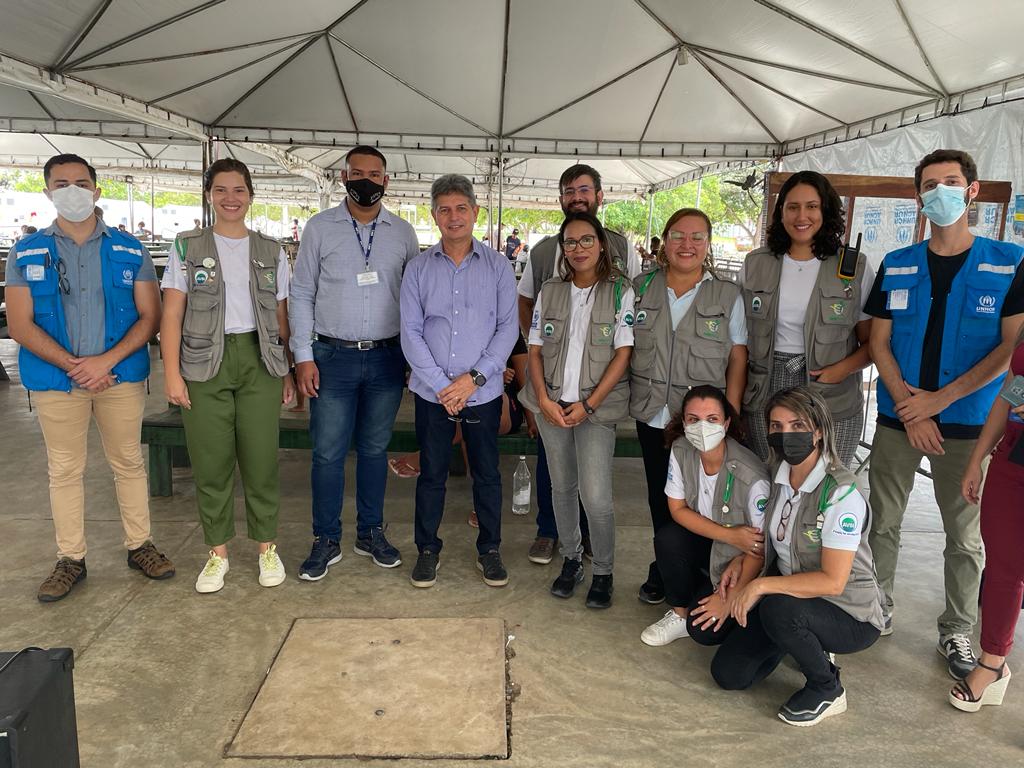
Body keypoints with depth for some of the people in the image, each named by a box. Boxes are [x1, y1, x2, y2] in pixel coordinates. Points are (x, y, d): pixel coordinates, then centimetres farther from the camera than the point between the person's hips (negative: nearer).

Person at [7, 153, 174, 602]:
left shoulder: (130, 251, 4)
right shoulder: (27, 253, 4)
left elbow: (150, 316, -1)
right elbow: (20, 325, -2)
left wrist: (106, 361, -13)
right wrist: (73, 365, -13)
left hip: (121, 377, 0)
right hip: (55, 380, 0)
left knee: (128, 463, 8)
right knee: (64, 471, 8)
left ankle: (139, 546, 22)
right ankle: (70, 559, 20)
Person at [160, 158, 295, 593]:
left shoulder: (270, 252, 9)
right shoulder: (187, 247, 5)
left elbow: (282, 319, 11)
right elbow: (172, 314, 0)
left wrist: (288, 371, 7)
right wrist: (172, 373, -7)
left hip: (259, 361, 1)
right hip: (204, 362, -1)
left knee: (261, 458, 2)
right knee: (211, 461, 4)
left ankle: (267, 547, 19)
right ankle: (217, 553, 20)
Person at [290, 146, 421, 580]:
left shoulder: (403, 232, 6)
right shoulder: (320, 227, 2)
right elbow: (301, 294, 2)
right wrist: (303, 356, -5)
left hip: (387, 358, 2)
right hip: (333, 357, -1)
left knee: (374, 449, 12)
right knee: (328, 454, 2)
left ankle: (371, 533, 26)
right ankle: (326, 541, 18)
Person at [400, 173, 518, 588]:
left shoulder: (497, 266, 0)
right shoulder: (418, 268, 1)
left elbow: (508, 328, -3)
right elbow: (410, 332, -3)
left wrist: (475, 377, -13)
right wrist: (442, 386, -11)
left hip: (483, 392, 0)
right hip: (431, 392, 0)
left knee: (487, 473, 11)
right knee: (431, 473, 11)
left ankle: (489, 549, 28)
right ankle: (427, 549, 28)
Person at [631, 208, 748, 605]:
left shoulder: (728, 296, -1)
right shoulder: (641, 289, 4)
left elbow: (738, 361, -1)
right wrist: (627, 398, 3)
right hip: (653, 417, 2)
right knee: (660, 497, 13)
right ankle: (663, 570, 30)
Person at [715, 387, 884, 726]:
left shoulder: (841, 494, -24)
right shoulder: (781, 477, -1)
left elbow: (832, 581, -28)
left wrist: (761, 585, -28)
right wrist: (742, 563, -3)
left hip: (850, 616, -7)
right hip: (791, 595, 7)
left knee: (779, 609, -37)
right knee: (728, 673, -1)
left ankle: (827, 689, -7)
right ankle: (807, 643, 23)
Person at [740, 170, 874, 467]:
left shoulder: (855, 268, 1)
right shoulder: (755, 265, 7)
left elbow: (872, 340, 3)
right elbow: (739, 334, 12)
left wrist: (843, 369, -16)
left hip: (833, 400, -1)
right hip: (766, 397, 2)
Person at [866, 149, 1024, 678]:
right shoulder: (896, 267, 5)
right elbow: (879, 342, 2)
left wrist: (939, 399, -14)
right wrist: (908, 407, -10)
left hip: (968, 424, -2)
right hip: (897, 418, 2)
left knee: (966, 534, 8)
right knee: (883, 522, 10)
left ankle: (957, 632, 24)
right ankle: (878, 609, 27)